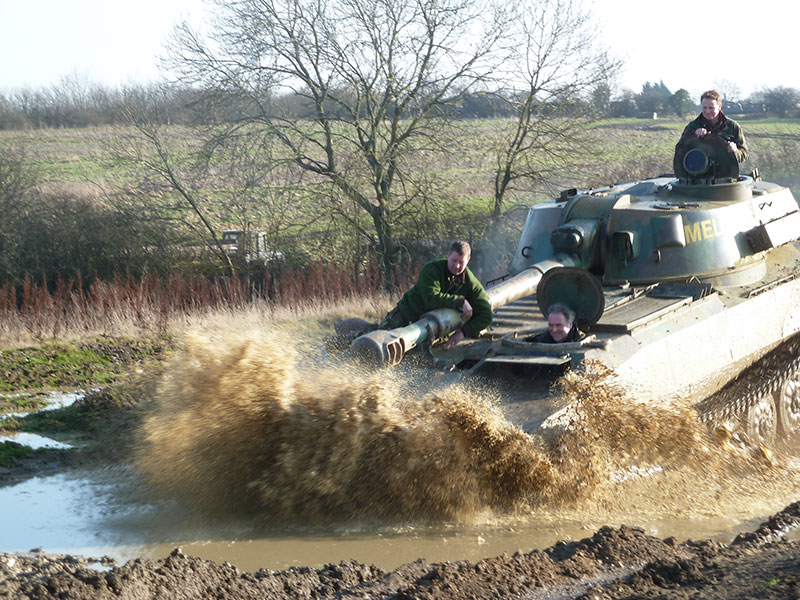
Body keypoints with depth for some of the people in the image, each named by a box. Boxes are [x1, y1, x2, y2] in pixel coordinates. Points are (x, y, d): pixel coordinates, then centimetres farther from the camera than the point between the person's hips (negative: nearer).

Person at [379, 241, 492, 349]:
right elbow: (431, 298, -39)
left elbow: (485, 315, -15)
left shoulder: (470, 282, -14)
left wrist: (464, 332, -28)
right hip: (406, 316, -3)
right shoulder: (431, 269, -23)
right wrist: (461, 302, -39)